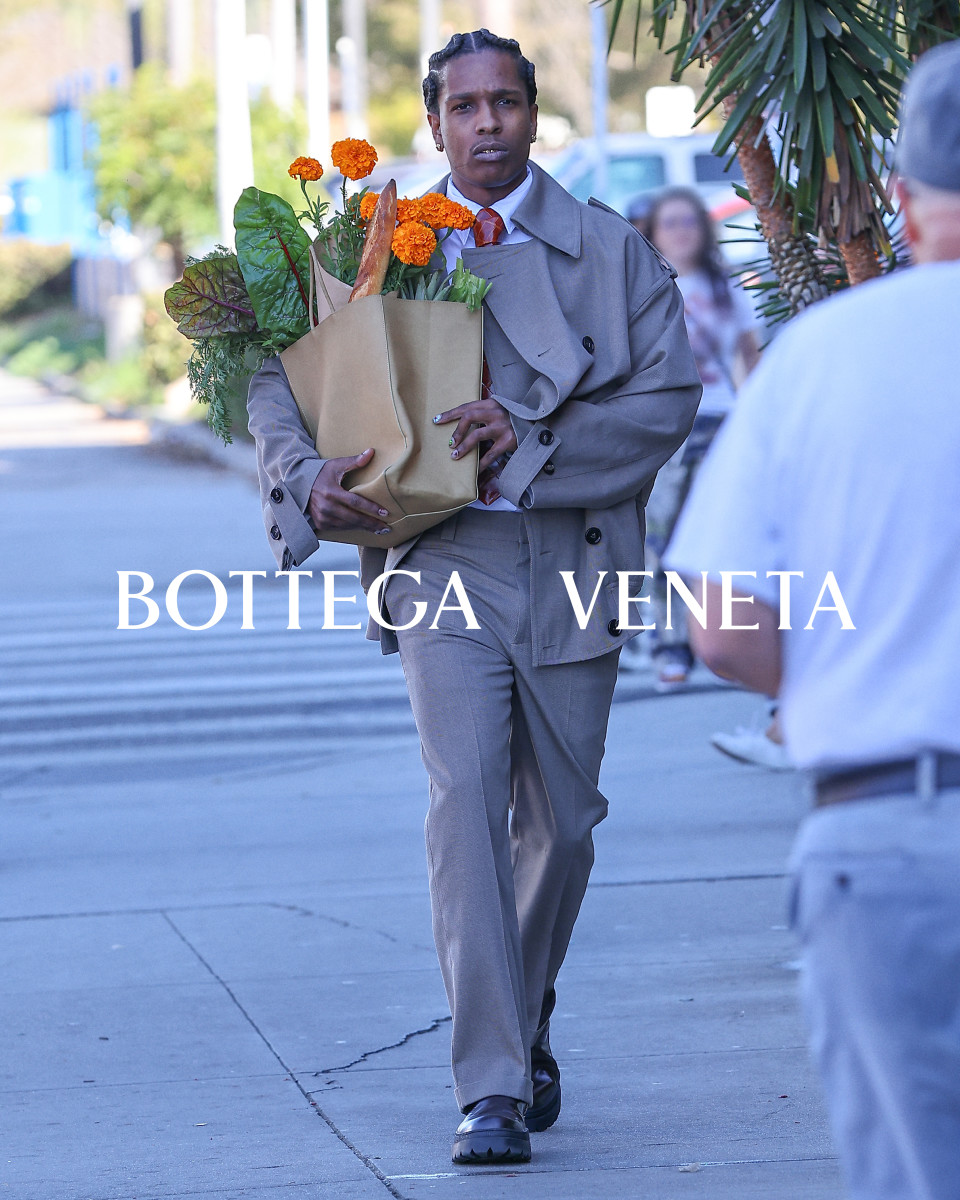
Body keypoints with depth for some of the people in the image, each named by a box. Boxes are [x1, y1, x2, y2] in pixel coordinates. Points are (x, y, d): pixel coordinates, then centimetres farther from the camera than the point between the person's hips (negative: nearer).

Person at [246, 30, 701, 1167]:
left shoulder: (609, 250, 6)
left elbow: (667, 396, -3)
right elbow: (278, 374, 7)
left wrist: (533, 434, -15)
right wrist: (305, 474, -13)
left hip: (573, 564, 1)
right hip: (443, 562, -1)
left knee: (561, 819, 9)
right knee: (465, 799, -15)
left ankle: (524, 1030, 34)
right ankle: (490, 1087, -16)